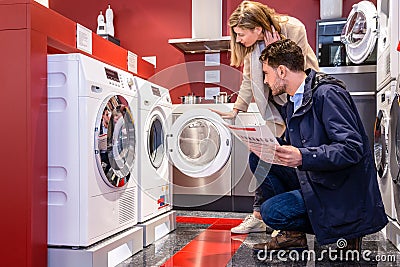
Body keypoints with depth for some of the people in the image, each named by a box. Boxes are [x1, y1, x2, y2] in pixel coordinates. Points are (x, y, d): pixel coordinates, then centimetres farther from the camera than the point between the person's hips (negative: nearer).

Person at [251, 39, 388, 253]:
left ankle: (345, 231, 2)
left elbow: (352, 149, -26)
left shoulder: (327, 94, -18)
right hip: (313, 178, 9)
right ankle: (292, 234, 4)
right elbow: (292, 146, 14)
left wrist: (302, 157, -36)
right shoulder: (293, 103, 10)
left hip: (341, 190, -9)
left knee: (271, 212, -18)